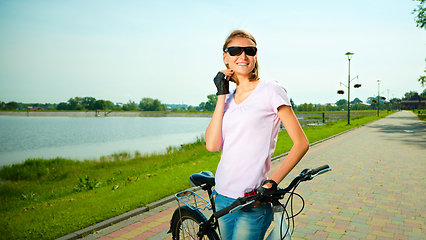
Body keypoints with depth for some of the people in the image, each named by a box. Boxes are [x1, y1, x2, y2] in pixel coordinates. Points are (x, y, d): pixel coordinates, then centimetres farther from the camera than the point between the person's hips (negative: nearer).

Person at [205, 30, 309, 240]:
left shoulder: (271, 91, -7)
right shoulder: (228, 100, 8)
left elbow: (301, 143, -8)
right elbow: (212, 145, -7)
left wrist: (272, 182, -16)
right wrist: (222, 95, -5)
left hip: (253, 201, -5)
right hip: (222, 195, 6)